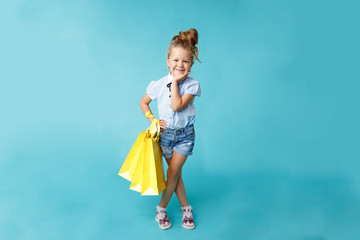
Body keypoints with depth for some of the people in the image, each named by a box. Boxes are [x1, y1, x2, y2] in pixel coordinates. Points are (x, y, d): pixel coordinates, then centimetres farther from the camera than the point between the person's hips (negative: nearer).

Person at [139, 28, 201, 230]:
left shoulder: (192, 84, -14)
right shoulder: (158, 85, -9)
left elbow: (177, 106, -28)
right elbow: (143, 102, 7)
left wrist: (175, 81, -24)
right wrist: (152, 120, -6)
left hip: (185, 134, -2)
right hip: (165, 133, 2)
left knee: (173, 171, -1)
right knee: (176, 173, 11)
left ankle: (162, 208, 18)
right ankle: (186, 207, 26)